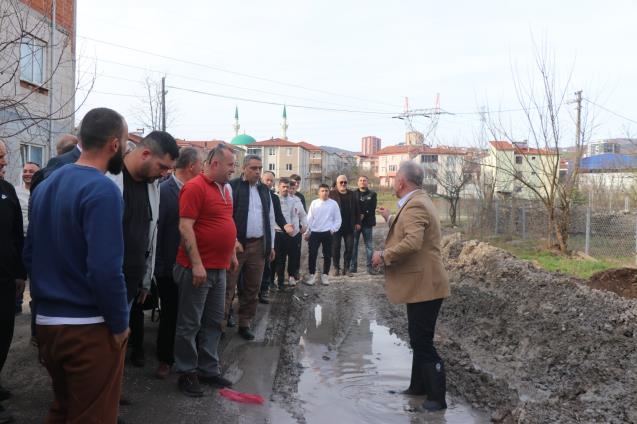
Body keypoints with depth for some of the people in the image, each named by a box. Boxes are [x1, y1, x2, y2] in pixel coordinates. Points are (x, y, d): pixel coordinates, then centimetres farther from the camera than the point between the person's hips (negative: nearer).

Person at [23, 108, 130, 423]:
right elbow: (105, 269, -25)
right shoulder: (102, 189, -19)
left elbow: (30, 254, 14)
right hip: (90, 327, -8)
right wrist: (119, 324, -13)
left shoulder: (45, 185, 9)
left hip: (46, 321, 8)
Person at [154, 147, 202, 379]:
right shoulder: (164, 190, -12)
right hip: (170, 266, -4)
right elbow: (156, 228, -13)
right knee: (169, 314, 9)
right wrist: (159, 267, -13)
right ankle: (165, 359, 26)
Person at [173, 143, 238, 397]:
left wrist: (232, 255, 21)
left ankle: (209, 370, 26)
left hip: (219, 269, 9)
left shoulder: (224, 189, 14)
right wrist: (197, 264, -21)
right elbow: (185, 227, -19)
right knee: (190, 324, 4)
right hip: (197, 269, -8)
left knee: (214, 322, 15)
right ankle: (187, 373, 15)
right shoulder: (195, 187, -13)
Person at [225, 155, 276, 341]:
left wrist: (271, 245, 13)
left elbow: (270, 220, 16)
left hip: (258, 245, 6)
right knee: (228, 287, -3)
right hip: (236, 244, -5)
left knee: (252, 288, 11)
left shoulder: (265, 190, 12)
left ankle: (245, 324, 22)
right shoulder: (232, 187, -5)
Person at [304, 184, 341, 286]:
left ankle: (324, 275, 19)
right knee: (312, 254, 0)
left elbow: (337, 219, 3)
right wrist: (307, 231, 1)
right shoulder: (314, 203, 1)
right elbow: (309, 218, 4)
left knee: (327, 255, 7)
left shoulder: (333, 203, -1)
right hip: (314, 232, 0)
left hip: (327, 233, 0)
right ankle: (312, 275, 11)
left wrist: (333, 229, -8)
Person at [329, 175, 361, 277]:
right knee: (335, 247, 4)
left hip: (349, 226, 3)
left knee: (349, 247, 3)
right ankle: (336, 267, 15)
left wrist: (357, 222, 4)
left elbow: (356, 209, 10)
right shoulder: (332, 194, -1)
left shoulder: (352, 194, 10)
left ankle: (346, 268, 12)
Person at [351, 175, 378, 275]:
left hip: (367, 223, 0)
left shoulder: (372, 194, 6)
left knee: (369, 246, 2)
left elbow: (372, 208, -5)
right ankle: (353, 266, 11)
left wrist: (363, 215, -16)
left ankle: (370, 266, 7)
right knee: (353, 245, 4)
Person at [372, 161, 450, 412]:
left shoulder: (415, 205, -20)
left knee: (423, 343, -1)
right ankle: (418, 386, 34)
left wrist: (384, 256, -23)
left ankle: (437, 398, 11)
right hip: (419, 283, 11)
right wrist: (390, 219, 28)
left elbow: (412, 242, -34)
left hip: (423, 285, -11)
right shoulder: (416, 202, 13)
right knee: (419, 339, 20)